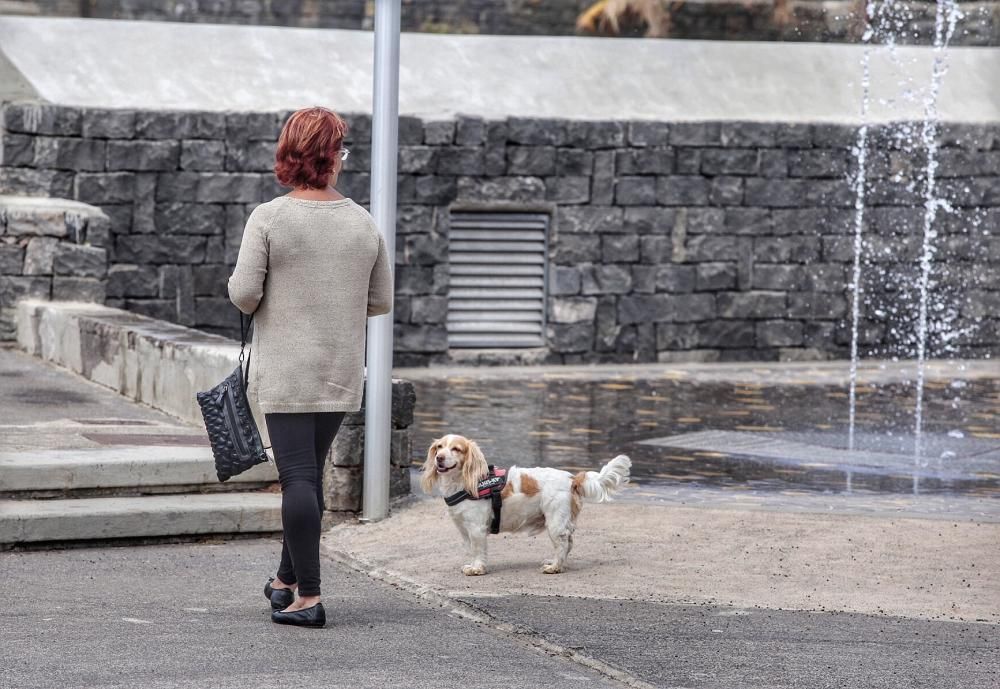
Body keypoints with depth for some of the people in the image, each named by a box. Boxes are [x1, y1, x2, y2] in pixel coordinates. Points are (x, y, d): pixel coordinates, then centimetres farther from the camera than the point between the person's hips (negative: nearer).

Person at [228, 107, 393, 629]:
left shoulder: (268, 219, -10)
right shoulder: (363, 223, 2)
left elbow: (243, 294, -14)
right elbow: (381, 301, 8)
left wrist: (254, 299, 9)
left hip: (286, 372, -4)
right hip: (343, 372, 4)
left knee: (298, 476, -5)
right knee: (308, 472, 17)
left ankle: (308, 597, -9)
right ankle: (285, 580, 28)